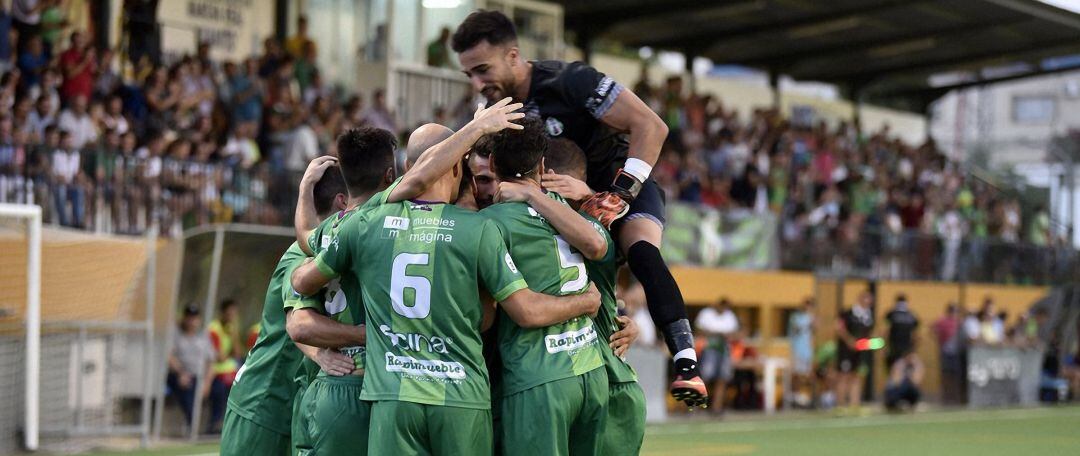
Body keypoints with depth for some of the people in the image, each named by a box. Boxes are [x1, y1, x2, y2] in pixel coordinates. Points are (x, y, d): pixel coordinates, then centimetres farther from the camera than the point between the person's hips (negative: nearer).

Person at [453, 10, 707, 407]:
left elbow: (651, 127, -26)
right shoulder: (493, 114, -4)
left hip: (626, 185, -7)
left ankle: (686, 364, -41)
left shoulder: (569, 81, -23)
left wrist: (621, 194, -32)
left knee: (641, 251, -34)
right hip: (564, 203, 7)